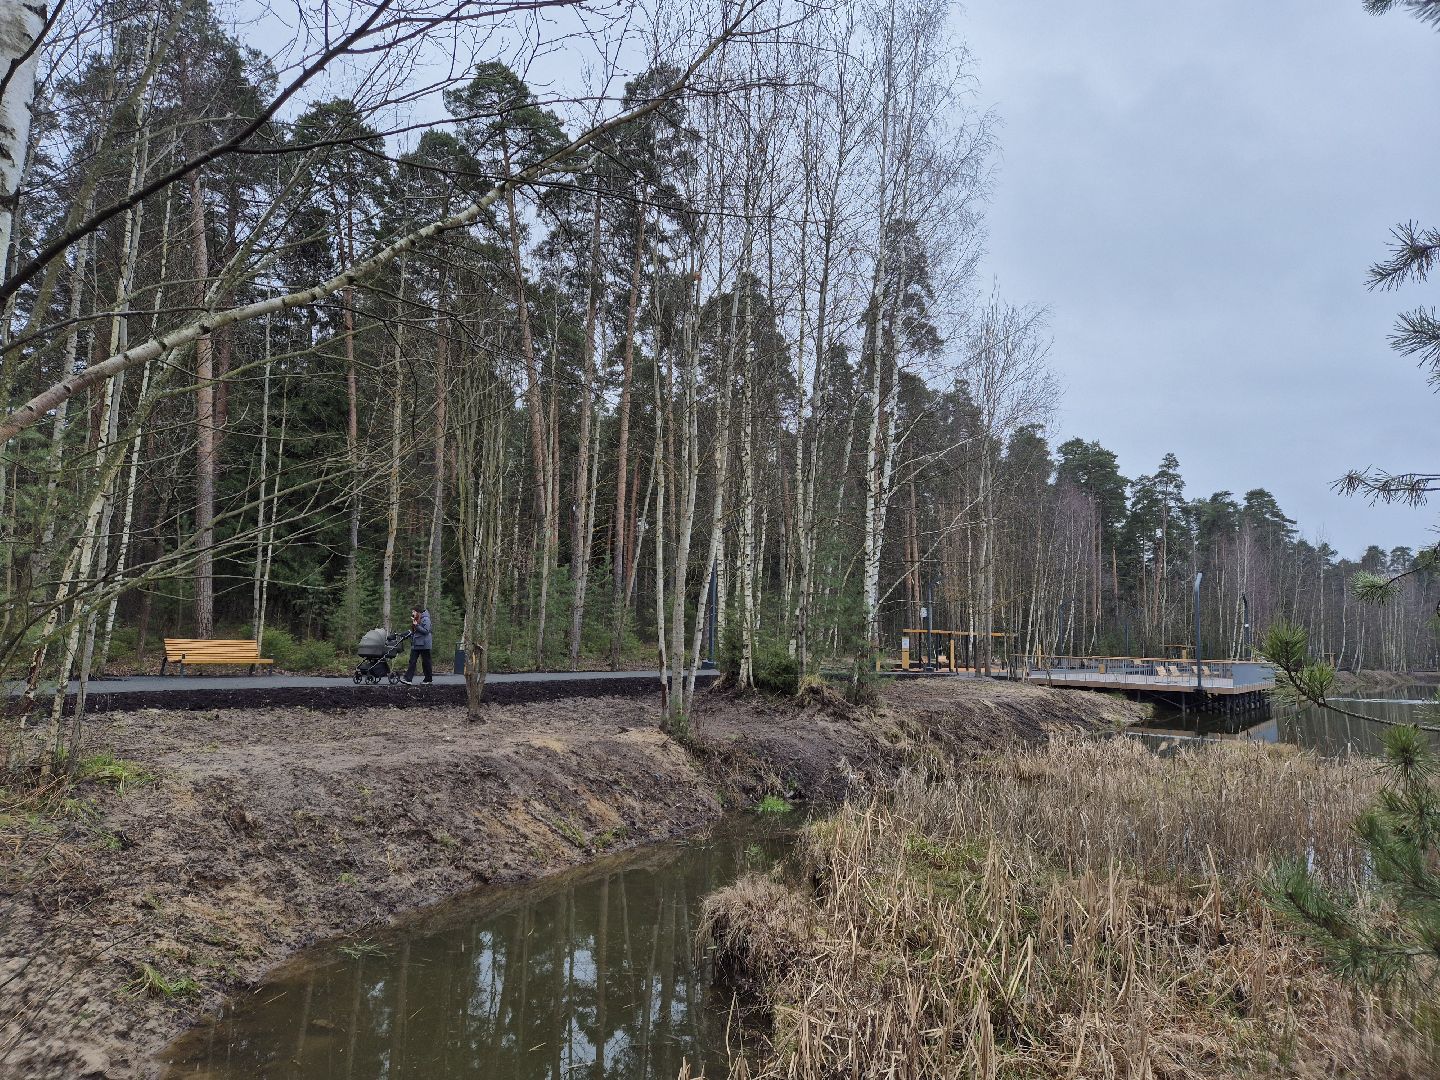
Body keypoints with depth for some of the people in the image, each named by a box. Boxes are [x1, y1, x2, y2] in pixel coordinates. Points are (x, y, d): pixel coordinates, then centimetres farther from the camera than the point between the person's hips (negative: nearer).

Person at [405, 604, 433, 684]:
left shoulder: (425, 619, -10)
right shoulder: (415, 620, 17)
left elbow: (426, 631, -19)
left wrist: (416, 626, -22)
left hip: (423, 645, -8)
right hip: (415, 644, 8)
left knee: (426, 662, 2)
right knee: (412, 661, -2)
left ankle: (428, 679, 11)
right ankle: (408, 679, -7)